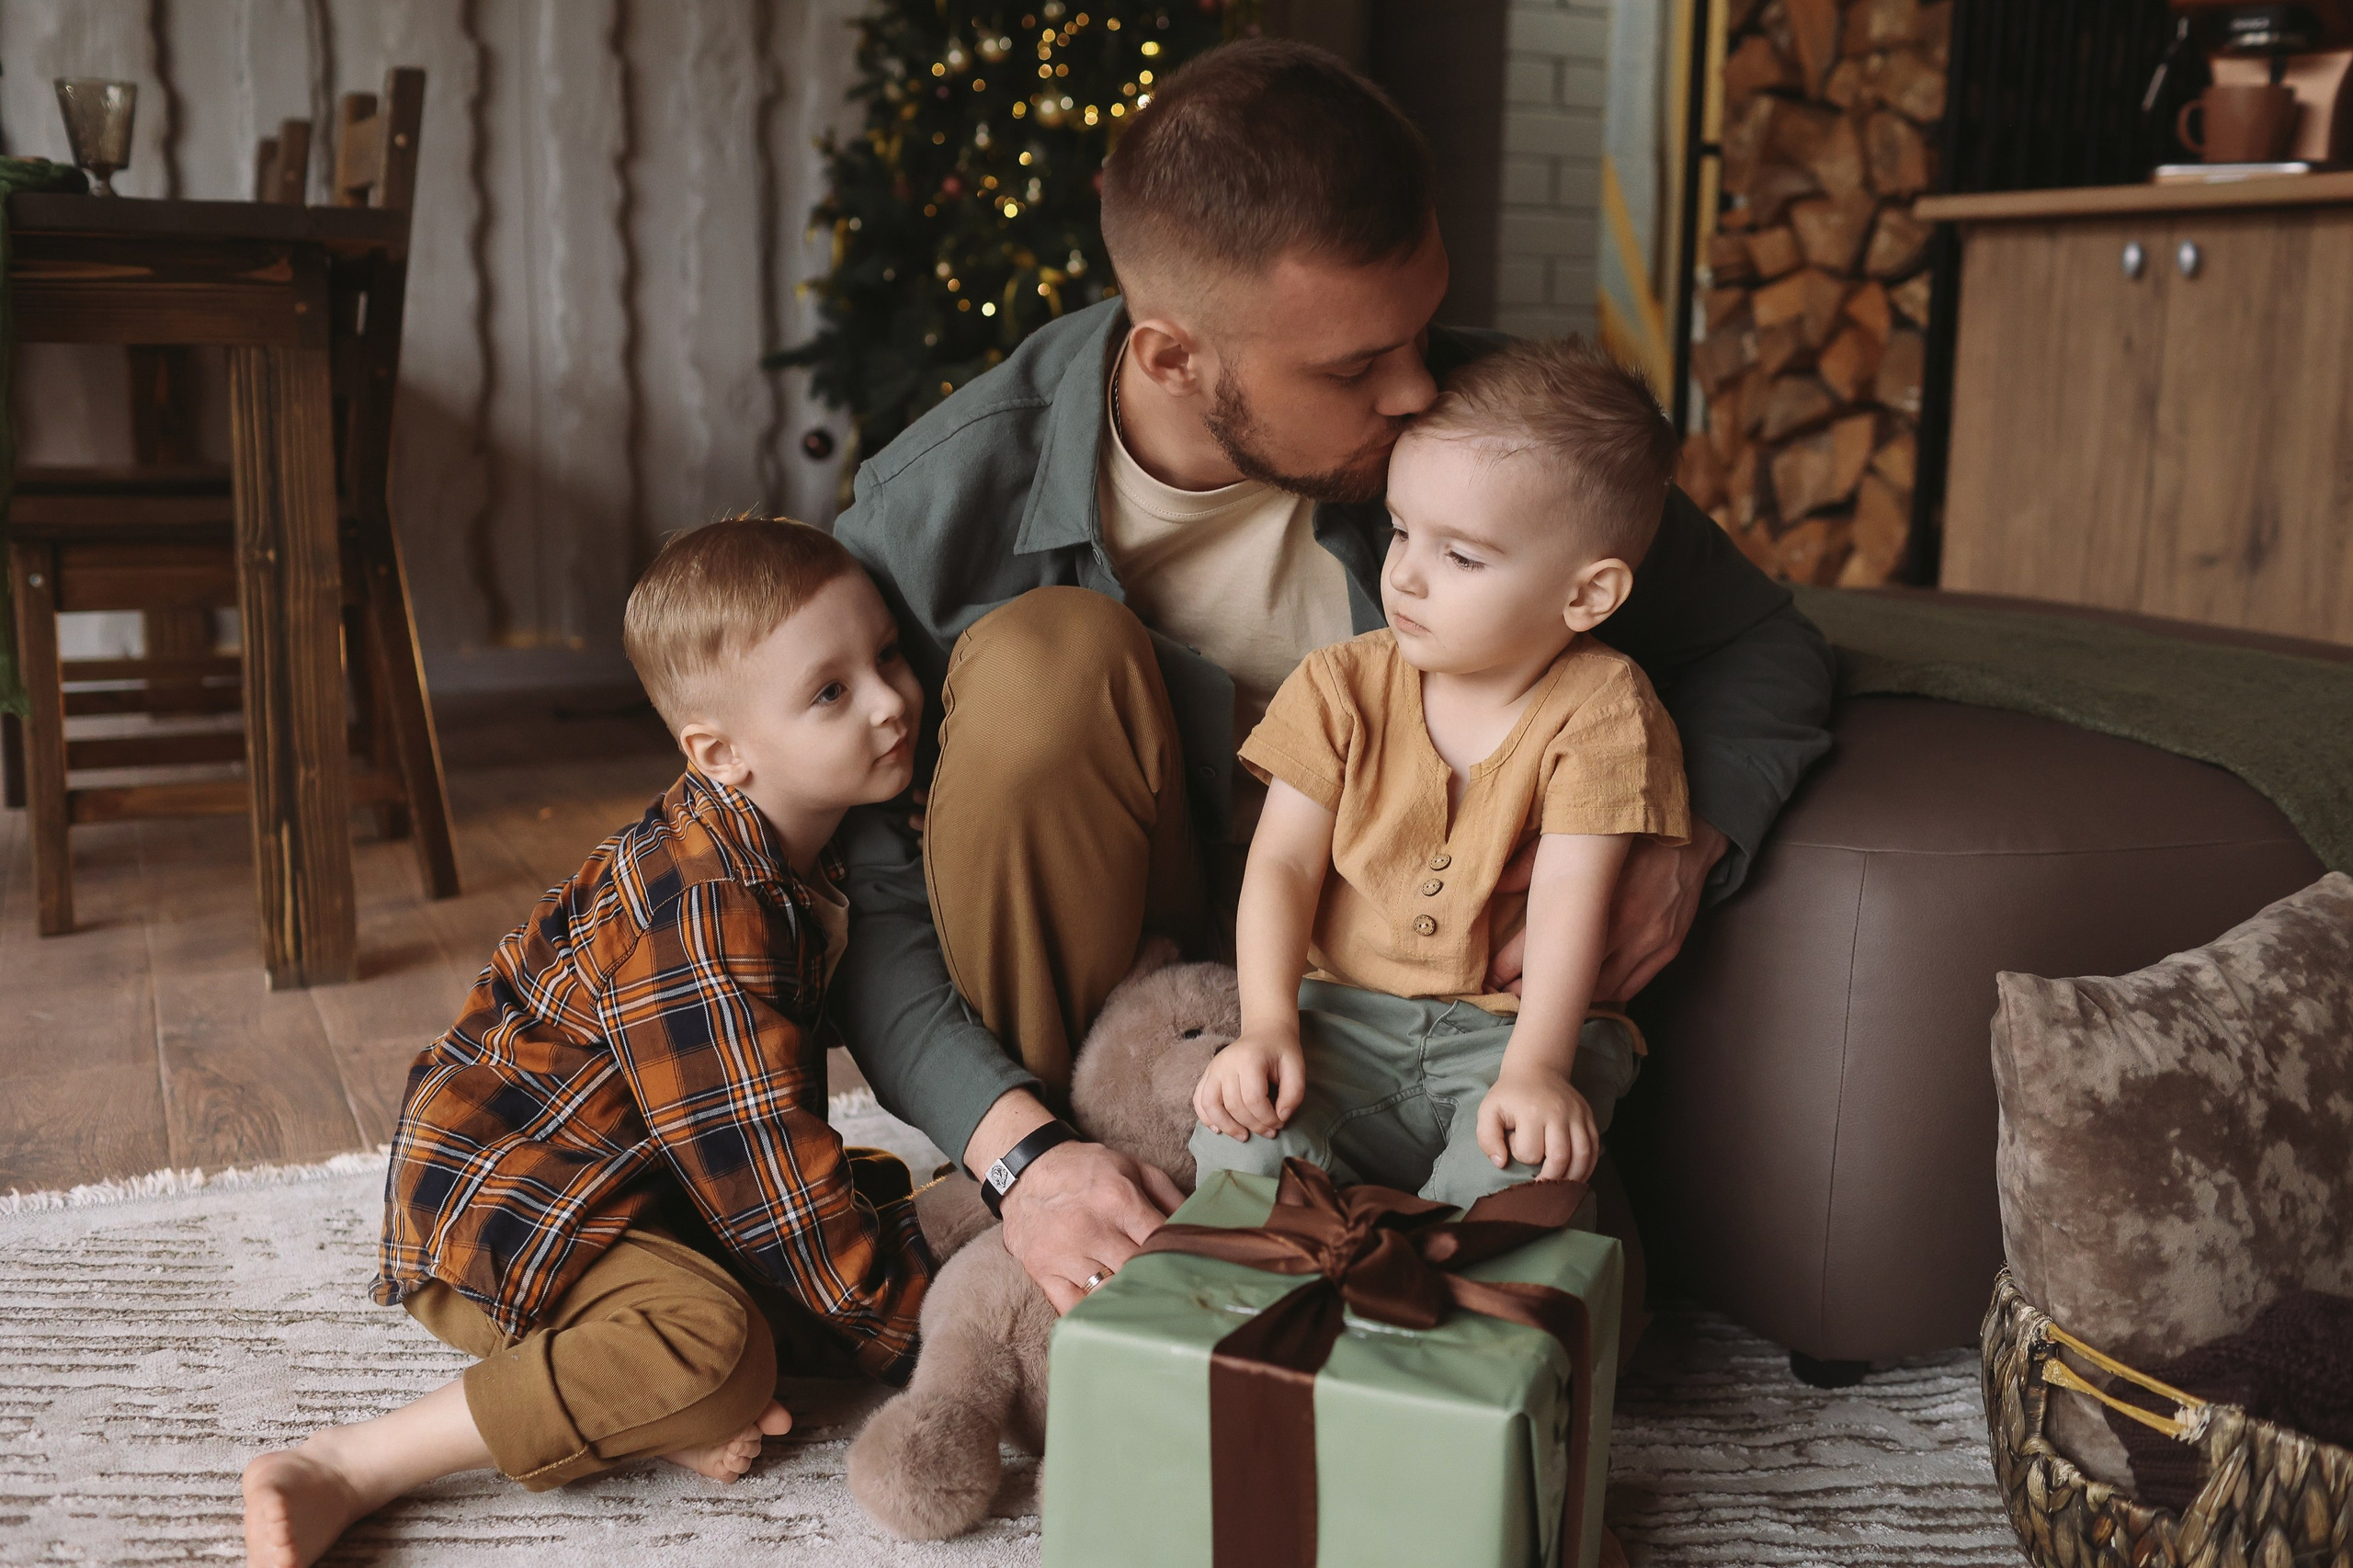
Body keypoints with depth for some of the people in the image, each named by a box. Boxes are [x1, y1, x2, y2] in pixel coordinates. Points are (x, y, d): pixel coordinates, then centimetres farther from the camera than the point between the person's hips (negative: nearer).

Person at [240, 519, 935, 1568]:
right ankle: (347, 1470, -22)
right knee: (718, 1345, -32)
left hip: (636, 1174, 10)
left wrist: (876, 1206, 19)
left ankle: (616, 1391, -10)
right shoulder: (701, 912, -28)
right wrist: (906, 1320, -17)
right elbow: (761, 1163, -26)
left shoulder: (803, 852, 2)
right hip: (495, 1204, -10)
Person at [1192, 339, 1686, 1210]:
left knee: (1519, 1165, -31)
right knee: (1242, 1140, -25)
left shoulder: (1600, 708, -6)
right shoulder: (1345, 684, 2)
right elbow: (1284, 861, -2)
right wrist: (1267, 1024, -17)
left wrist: (1534, 1067, -28)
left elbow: (1569, 899, -15)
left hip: (1514, 1028, -2)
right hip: (1349, 1016, 2)